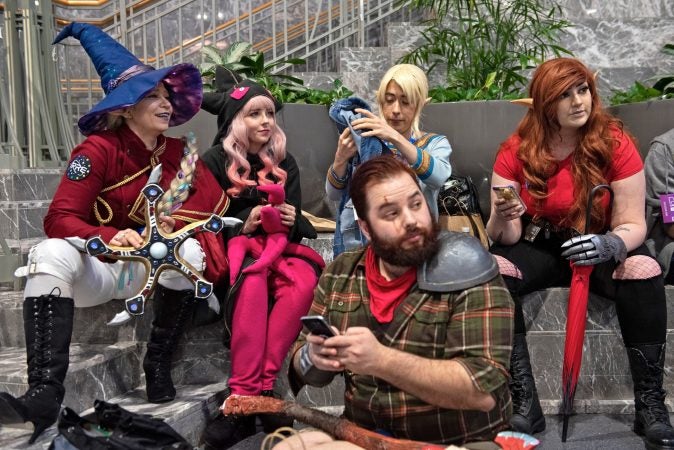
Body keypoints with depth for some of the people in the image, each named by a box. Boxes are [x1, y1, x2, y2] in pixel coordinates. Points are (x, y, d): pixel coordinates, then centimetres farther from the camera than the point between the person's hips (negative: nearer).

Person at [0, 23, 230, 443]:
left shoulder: (178, 152, 2)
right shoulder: (98, 149, -11)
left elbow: (216, 203, -6)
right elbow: (59, 219, -18)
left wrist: (173, 220, -23)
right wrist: (111, 237, -36)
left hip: (150, 268, 3)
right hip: (96, 269, -2)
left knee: (189, 249, -29)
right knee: (52, 254, -33)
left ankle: (158, 365, -13)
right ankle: (45, 392, -41)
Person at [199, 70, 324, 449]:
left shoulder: (284, 162, 14)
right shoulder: (215, 160, 2)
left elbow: (296, 222, 13)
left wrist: (290, 222, -10)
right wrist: (243, 225, -18)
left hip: (278, 245, 3)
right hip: (234, 247, -3)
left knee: (304, 280, -33)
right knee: (254, 283, -39)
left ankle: (245, 395, -37)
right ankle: (253, 394, -40)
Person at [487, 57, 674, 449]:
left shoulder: (615, 142, -11)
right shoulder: (516, 151, -9)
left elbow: (633, 224, -11)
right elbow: (505, 238, -10)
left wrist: (609, 245, -35)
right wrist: (501, 218, -35)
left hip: (600, 246, 0)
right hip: (537, 246, 1)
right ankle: (524, 402, -24)